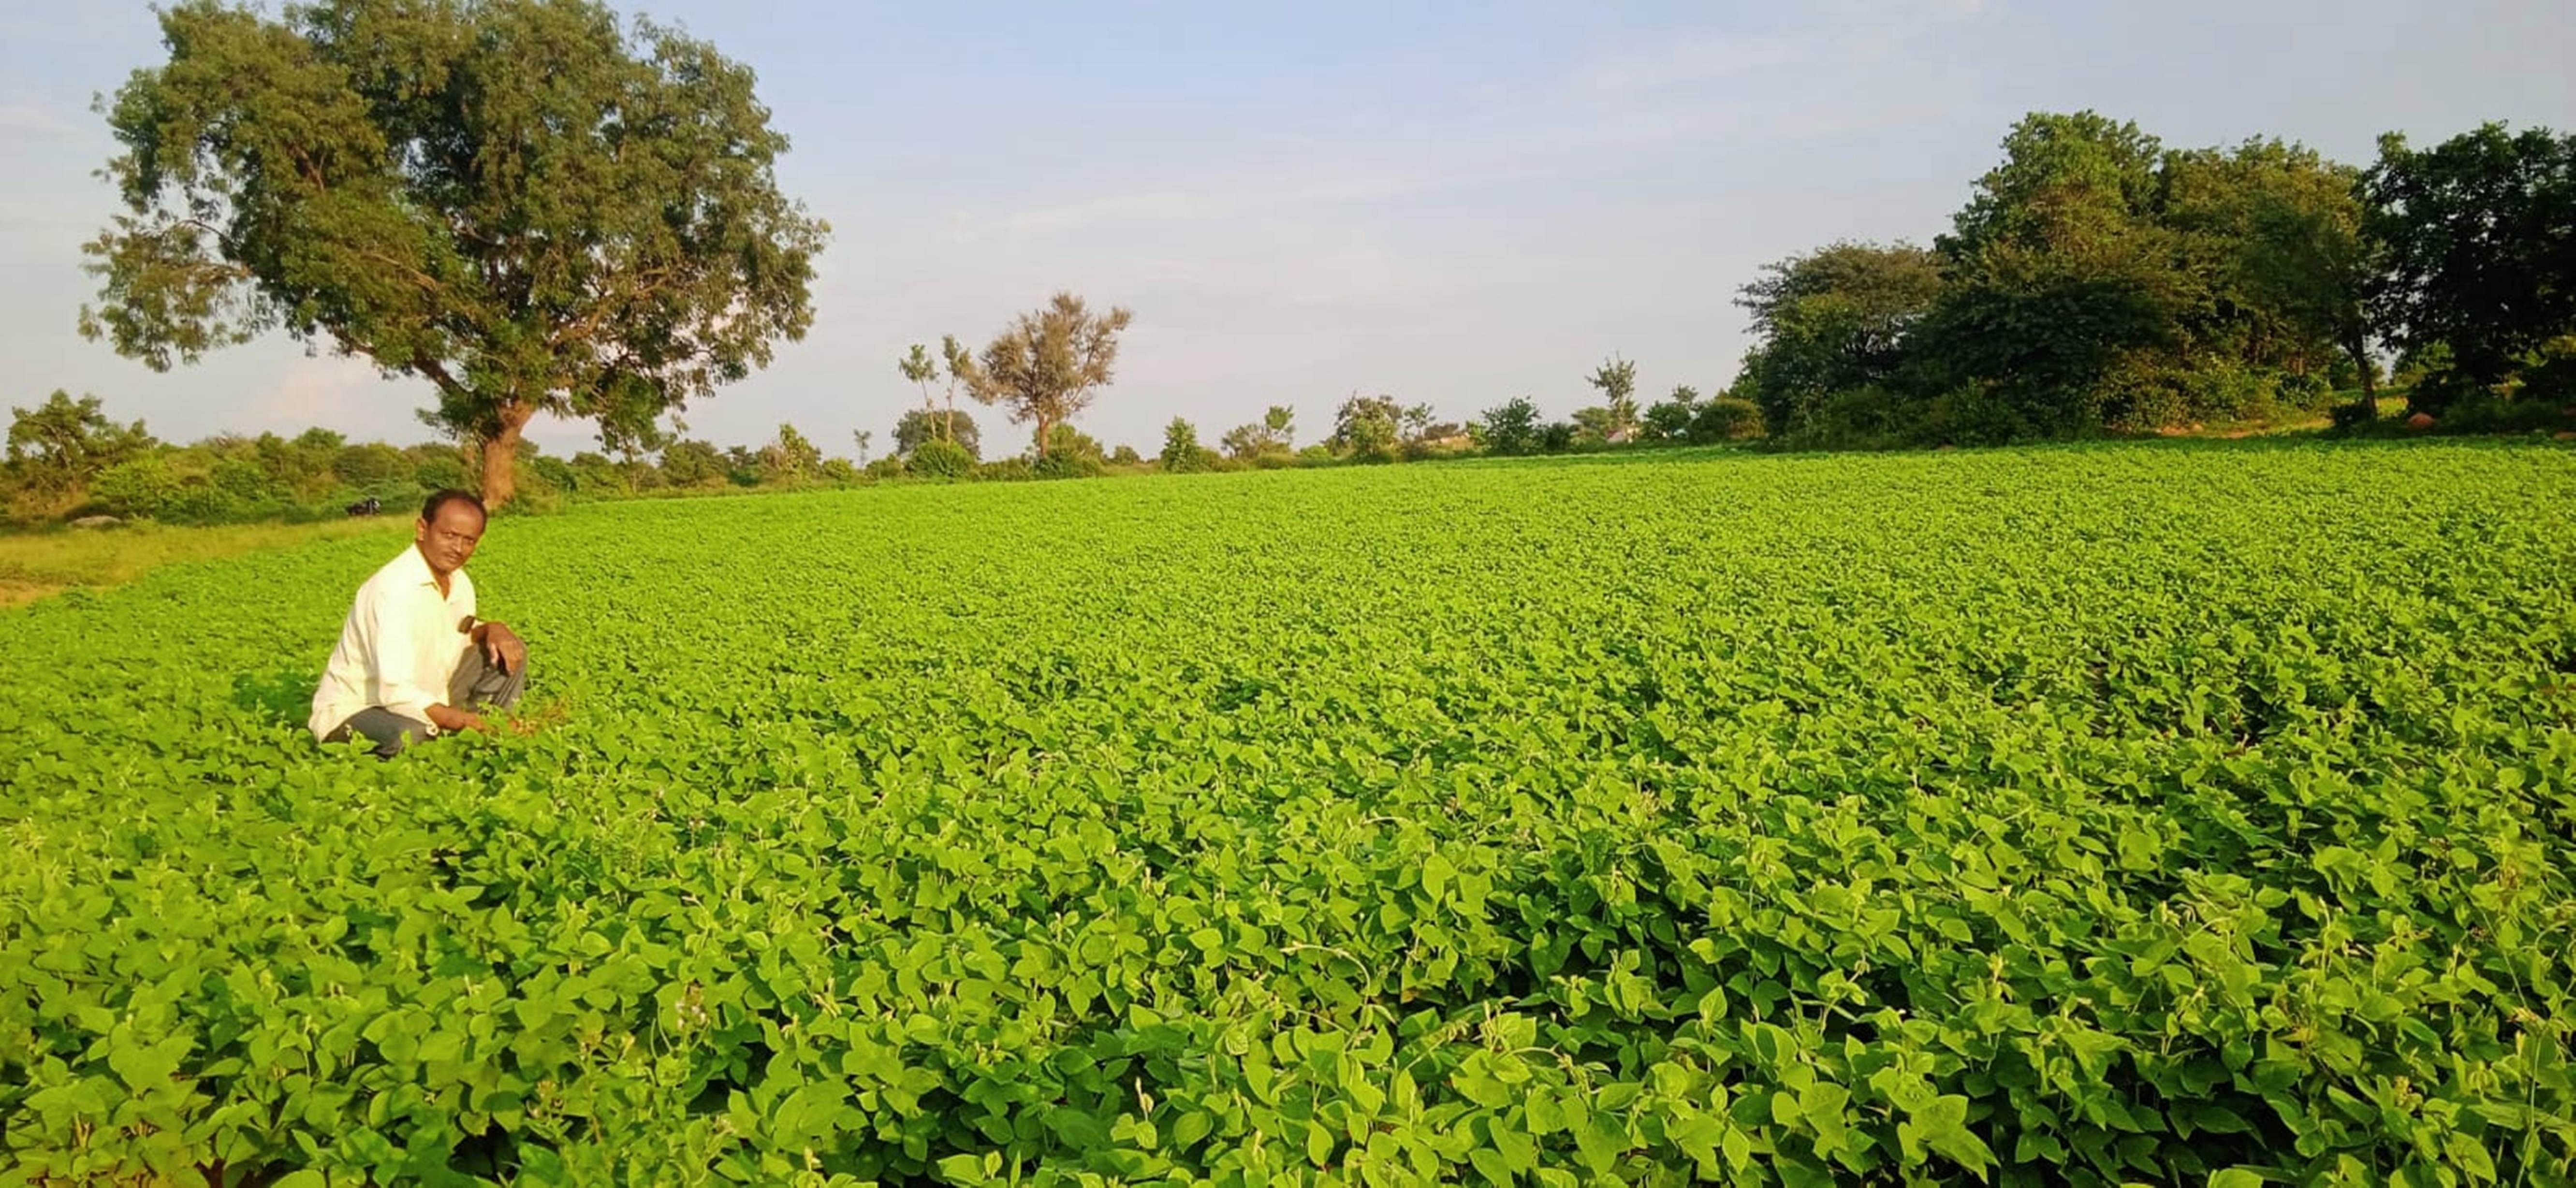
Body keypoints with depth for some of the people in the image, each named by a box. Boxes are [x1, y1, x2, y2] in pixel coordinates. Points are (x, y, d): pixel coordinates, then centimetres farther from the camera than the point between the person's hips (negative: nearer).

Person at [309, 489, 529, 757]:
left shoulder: (459, 583, -1)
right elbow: (396, 692, -32)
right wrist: (455, 719, -40)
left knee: (510, 651, 1)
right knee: (413, 734, -39)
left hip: (422, 700, 8)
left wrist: (492, 629, -5)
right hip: (354, 710, -8)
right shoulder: (393, 589, -26)